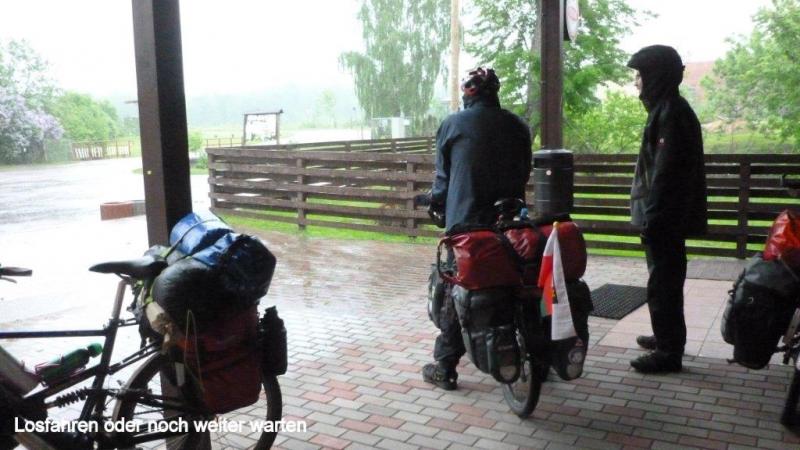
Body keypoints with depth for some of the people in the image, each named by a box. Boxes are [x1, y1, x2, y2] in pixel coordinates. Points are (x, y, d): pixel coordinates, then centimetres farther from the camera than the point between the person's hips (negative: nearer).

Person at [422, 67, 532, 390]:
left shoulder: (452, 124, -1)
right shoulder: (517, 126, 7)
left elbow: (443, 174, 3)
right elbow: (524, 173, 14)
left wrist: (437, 203, 20)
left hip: (464, 221, -3)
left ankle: (445, 367, 5)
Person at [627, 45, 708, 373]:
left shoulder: (671, 112, -16)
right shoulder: (667, 108, 14)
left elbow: (665, 171, -22)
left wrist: (652, 218, -21)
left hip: (665, 218, -10)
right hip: (669, 217, 10)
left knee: (663, 284, -4)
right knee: (665, 282, 18)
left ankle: (669, 352, 4)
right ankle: (667, 338, 31)